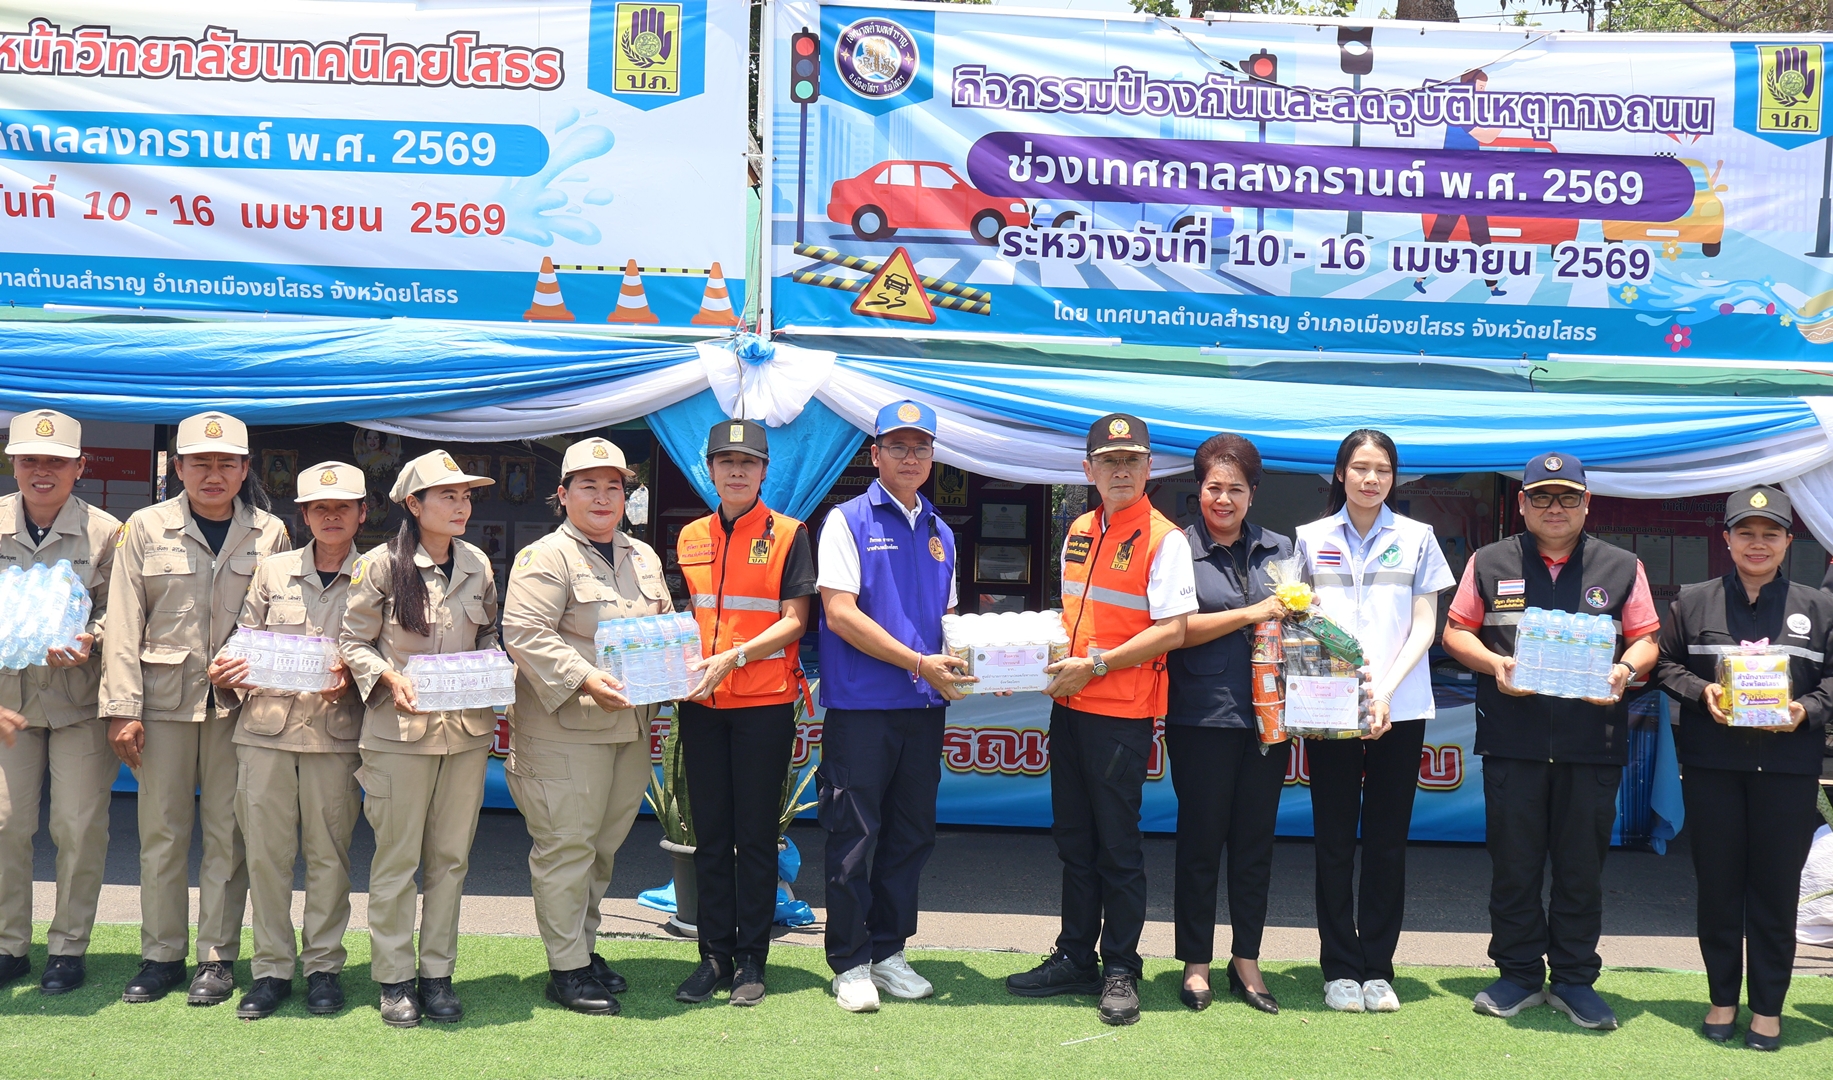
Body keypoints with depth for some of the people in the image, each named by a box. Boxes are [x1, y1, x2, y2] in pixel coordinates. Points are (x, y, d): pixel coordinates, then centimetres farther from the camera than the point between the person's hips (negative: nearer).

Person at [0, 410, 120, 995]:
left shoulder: (105, 531, -5)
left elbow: (117, 610, 2)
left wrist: (88, 640, -19)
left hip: (80, 699, -2)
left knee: (79, 826, 1)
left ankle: (68, 947, 16)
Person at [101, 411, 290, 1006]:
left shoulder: (269, 533, 4)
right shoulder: (146, 528, 3)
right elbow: (123, 622, 1)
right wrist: (122, 706, -5)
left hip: (238, 701, 0)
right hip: (165, 698, 0)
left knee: (227, 832, 3)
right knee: (161, 831, 5)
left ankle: (218, 956, 13)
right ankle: (161, 954, 17)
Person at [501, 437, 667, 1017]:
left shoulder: (643, 557, 17)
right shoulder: (546, 557, -7)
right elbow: (524, 632, -16)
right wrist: (584, 680, -24)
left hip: (631, 726, 7)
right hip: (564, 727, -7)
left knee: (604, 843, 14)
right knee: (566, 844, -3)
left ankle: (585, 945, 27)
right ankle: (566, 966, 6)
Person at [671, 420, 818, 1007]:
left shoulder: (788, 534, -1)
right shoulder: (689, 538, 11)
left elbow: (794, 621, -6)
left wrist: (733, 657, -18)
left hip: (765, 703, -4)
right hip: (702, 705, 4)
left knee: (756, 836, 2)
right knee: (710, 834, 8)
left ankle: (750, 959, 10)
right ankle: (714, 954, 16)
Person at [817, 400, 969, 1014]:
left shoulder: (939, 532, 16)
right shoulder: (848, 521, -3)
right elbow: (839, 613, -12)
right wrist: (918, 663, -15)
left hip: (924, 707, 6)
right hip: (860, 704, -6)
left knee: (911, 834, 11)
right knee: (855, 835, -1)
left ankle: (888, 951, 23)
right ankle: (850, 962, 9)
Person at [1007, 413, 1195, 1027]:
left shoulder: (1163, 539, -10)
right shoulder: (1079, 532, 12)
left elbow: (1172, 631, -17)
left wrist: (1094, 665, -18)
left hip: (1123, 712, -7)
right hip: (1070, 706, 7)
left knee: (1117, 845, 0)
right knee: (1073, 839, 14)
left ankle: (1121, 971, 12)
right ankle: (1075, 959, 25)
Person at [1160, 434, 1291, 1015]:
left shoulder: (1278, 549, 12)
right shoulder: (1180, 548, -1)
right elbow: (1176, 630, -10)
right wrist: (1250, 614, -13)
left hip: (1268, 717, 4)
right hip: (1202, 717, -4)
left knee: (1255, 840, 9)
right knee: (1201, 841, 3)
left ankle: (1247, 961, 20)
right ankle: (1196, 963, 14)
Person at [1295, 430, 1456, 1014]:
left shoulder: (1417, 538, 8)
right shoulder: (1312, 539, 10)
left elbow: (1425, 625, 4)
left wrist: (1386, 689, -10)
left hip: (1400, 709, 0)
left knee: (1387, 841, 3)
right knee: (1334, 840, 1)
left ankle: (1378, 969, 11)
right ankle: (1340, 968, 10)